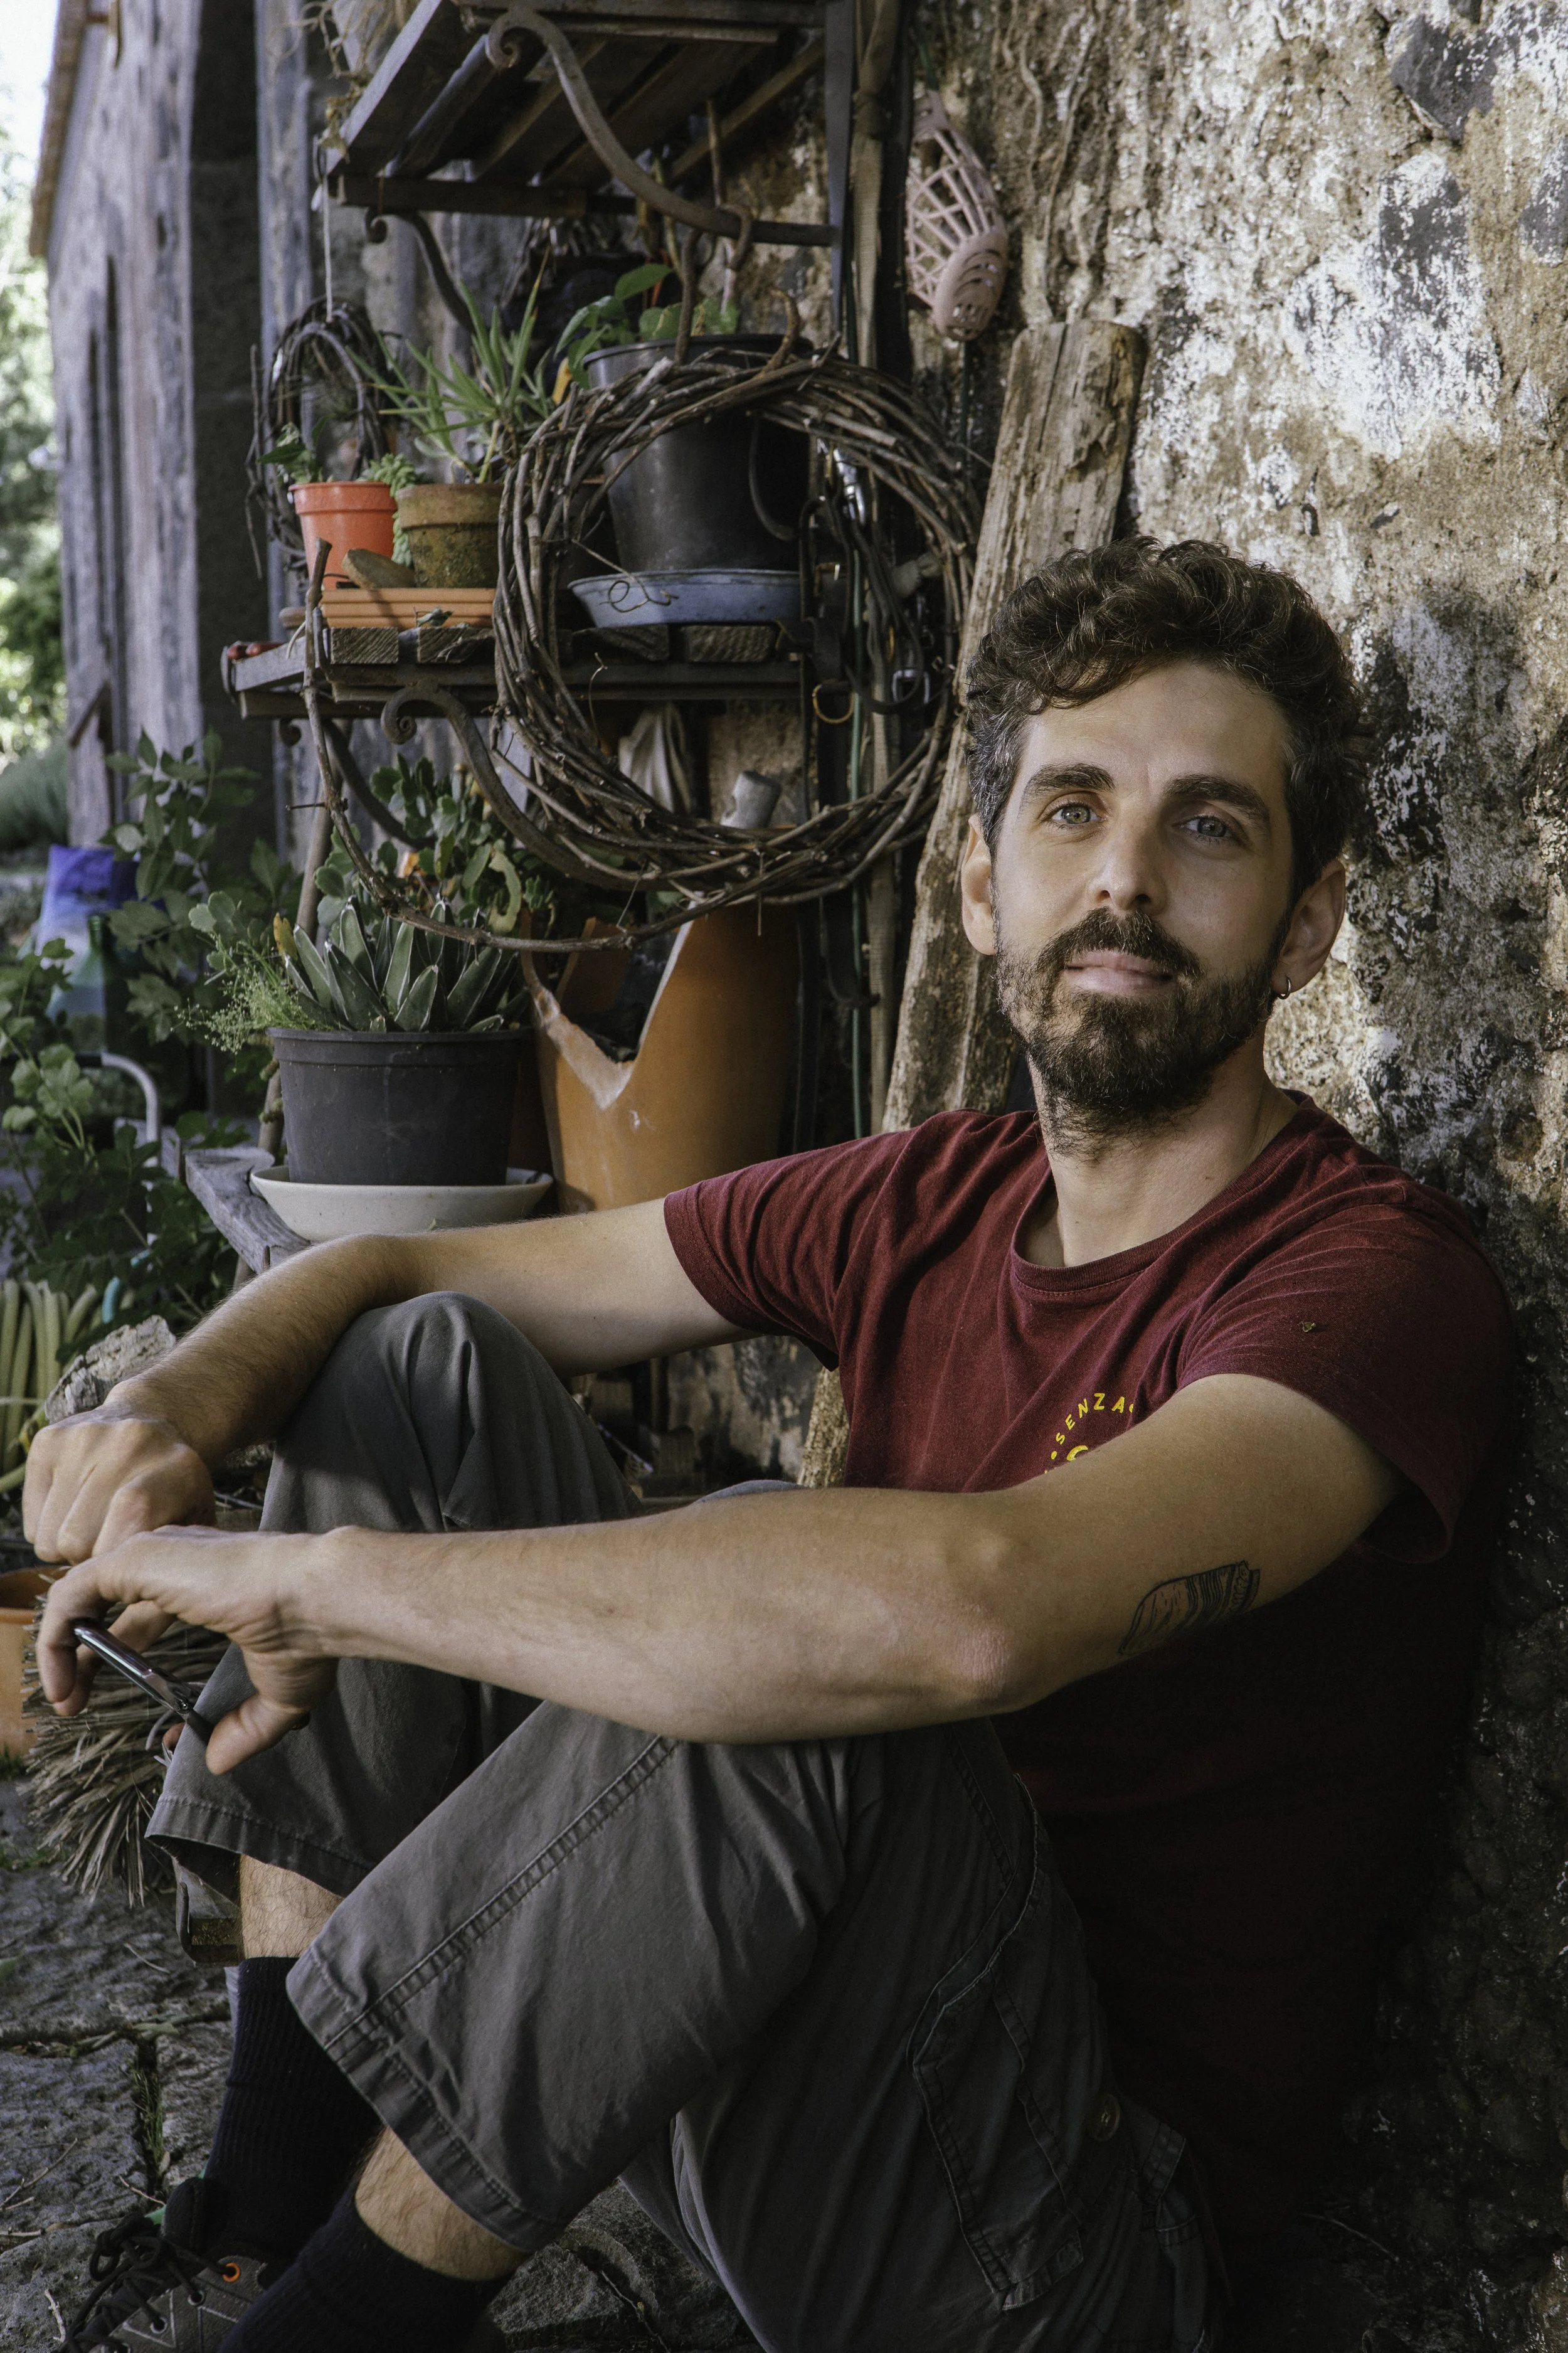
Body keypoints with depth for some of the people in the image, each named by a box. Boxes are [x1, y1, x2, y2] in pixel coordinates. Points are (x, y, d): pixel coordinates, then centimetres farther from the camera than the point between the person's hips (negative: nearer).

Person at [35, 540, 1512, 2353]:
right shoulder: (932, 1203, 3)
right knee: (425, 1360, -2)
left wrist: (309, 1574, -30)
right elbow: (395, 1266, 10)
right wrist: (181, 1402, -14)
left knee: (778, 1583, -34)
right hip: (753, 2043, 7)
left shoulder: (1374, 1279, -18)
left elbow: (974, 1605, -38)